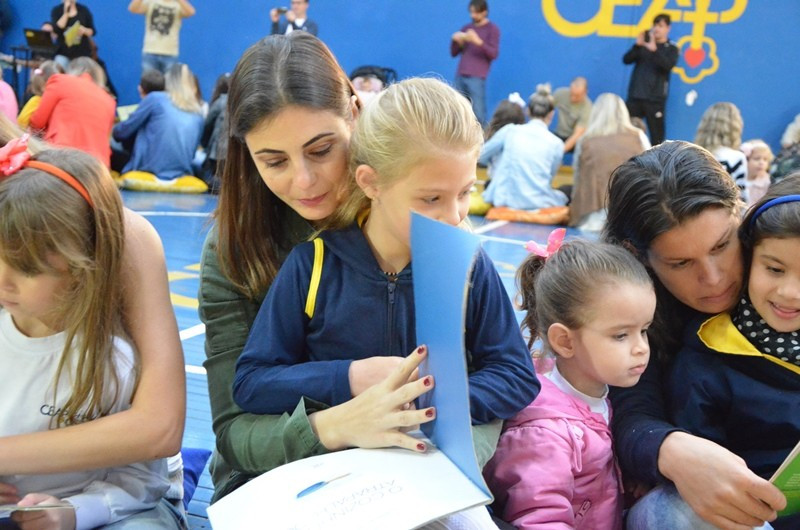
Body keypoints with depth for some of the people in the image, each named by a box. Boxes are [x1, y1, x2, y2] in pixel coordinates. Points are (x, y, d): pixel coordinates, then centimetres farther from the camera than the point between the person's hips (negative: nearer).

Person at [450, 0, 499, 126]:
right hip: (460, 76, 5)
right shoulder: (466, 28, 16)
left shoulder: (492, 29, 2)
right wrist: (455, 41, -3)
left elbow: (493, 54, -9)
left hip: (477, 77, -5)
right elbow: (454, 53, 18)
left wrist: (478, 41, -22)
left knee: (478, 114, -10)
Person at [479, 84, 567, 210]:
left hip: (505, 200, 0)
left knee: (489, 184, 34)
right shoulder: (556, 143, -1)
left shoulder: (510, 130, 0)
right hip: (538, 203, 0)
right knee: (568, 191, 30)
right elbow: (549, 176, 8)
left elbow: (480, 156, 9)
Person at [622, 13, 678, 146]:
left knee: (656, 134, -2)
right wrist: (637, 45, -15)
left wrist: (654, 50, -27)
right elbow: (626, 60, 2)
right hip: (635, 96, 3)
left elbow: (668, 66, -16)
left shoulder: (671, 49, 4)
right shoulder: (644, 43, 11)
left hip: (655, 99, -3)